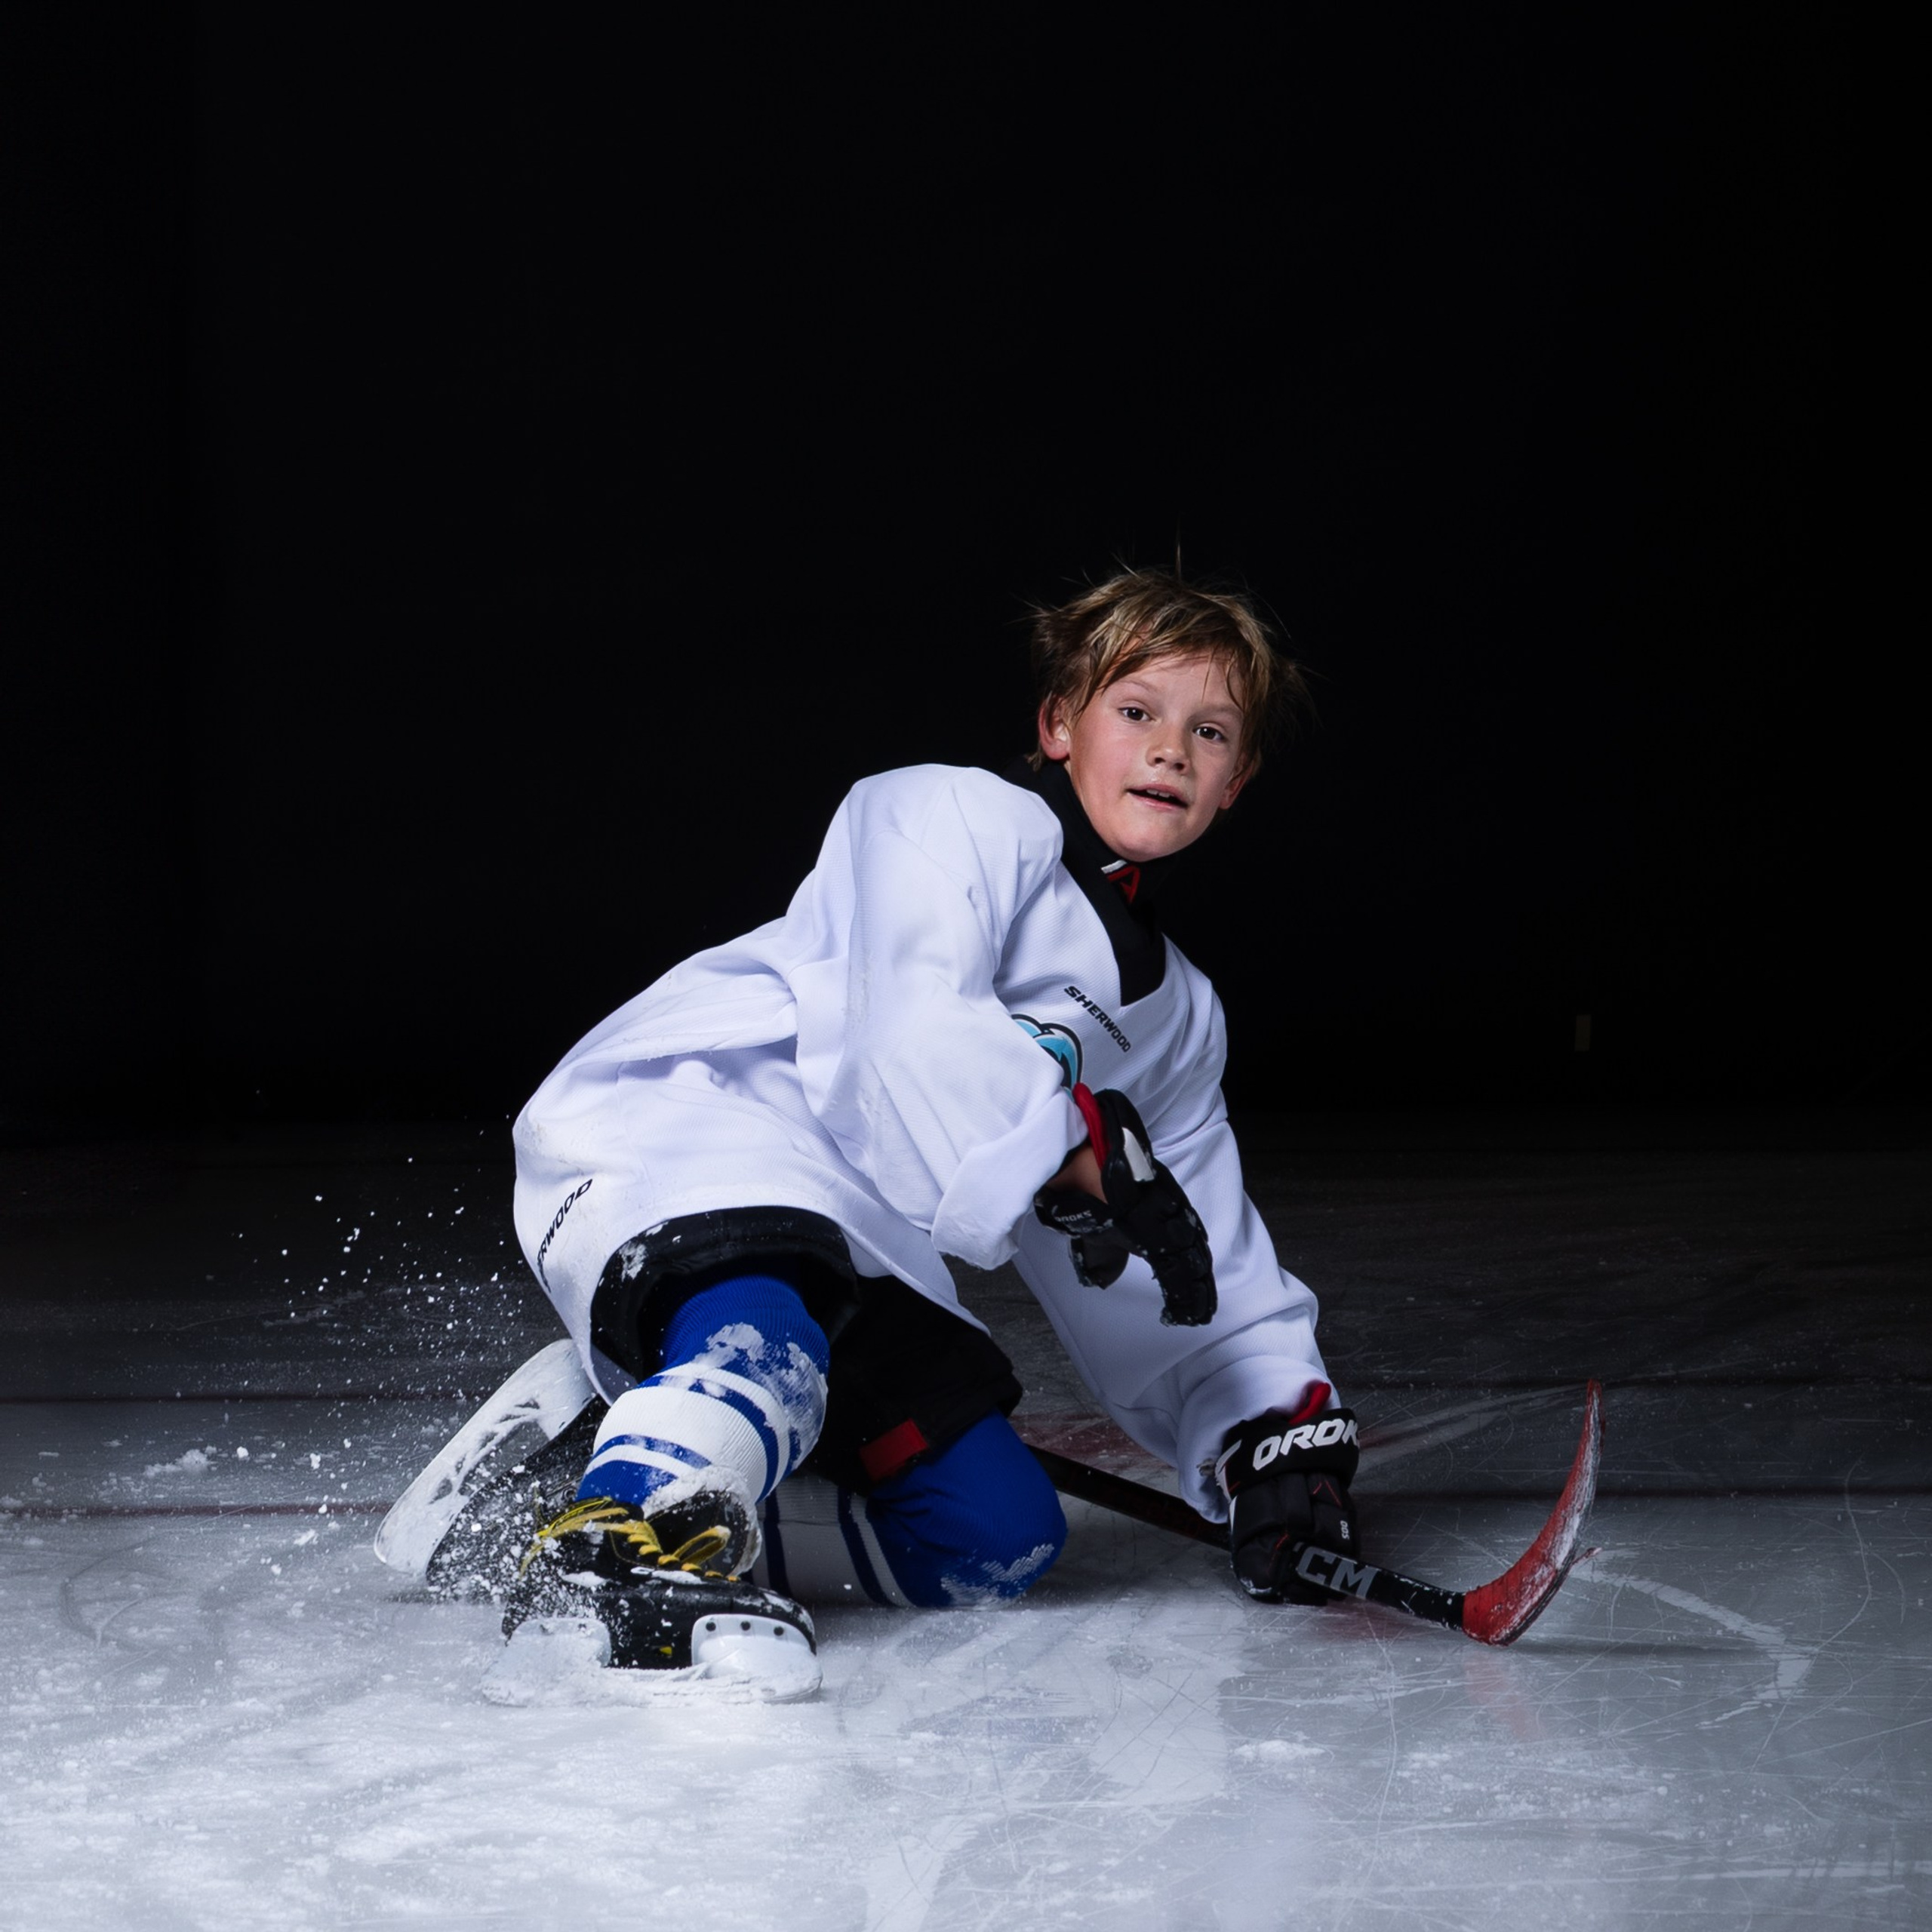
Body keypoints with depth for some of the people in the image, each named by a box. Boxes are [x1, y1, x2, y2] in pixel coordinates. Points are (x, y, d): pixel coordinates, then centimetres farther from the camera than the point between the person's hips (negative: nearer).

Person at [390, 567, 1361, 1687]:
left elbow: (1211, 1274, 21)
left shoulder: (1177, 1017, 20)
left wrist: (1280, 1433, 7)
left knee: (1000, 1536, -5)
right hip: (664, 1130, -9)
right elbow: (909, 1030, -23)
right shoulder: (948, 817, -4)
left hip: (852, 1240, 9)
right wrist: (1082, 1155, -27)